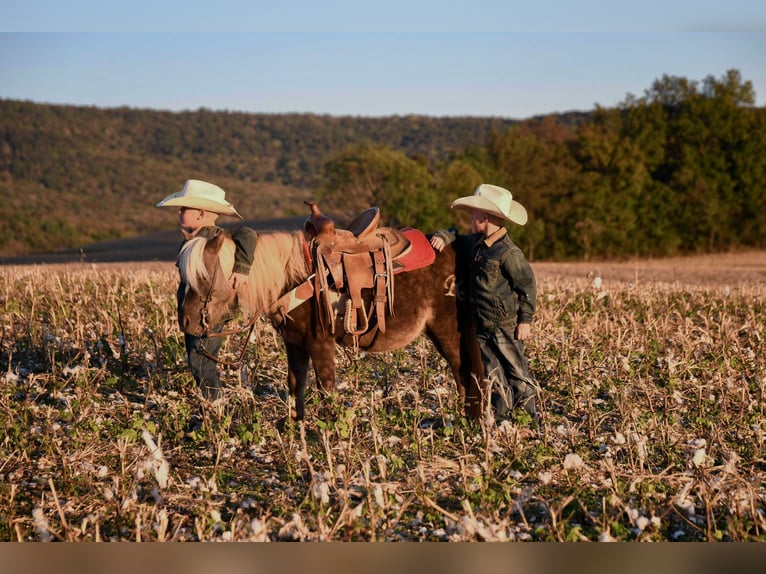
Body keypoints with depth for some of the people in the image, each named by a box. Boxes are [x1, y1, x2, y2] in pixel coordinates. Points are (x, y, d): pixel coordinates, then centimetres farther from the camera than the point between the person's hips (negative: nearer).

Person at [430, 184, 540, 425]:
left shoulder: (508, 252, -17)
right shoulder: (476, 243, 7)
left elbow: (528, 285, -14)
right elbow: (458, 237, 25)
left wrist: (526, 320, -13)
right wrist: (443, 236, 1)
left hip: (506, 326, -7)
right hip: (481, 326, 7)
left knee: (516, 370, 4)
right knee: (491, 372, 10)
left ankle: (530, 416, 17)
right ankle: (501, 414, 21)